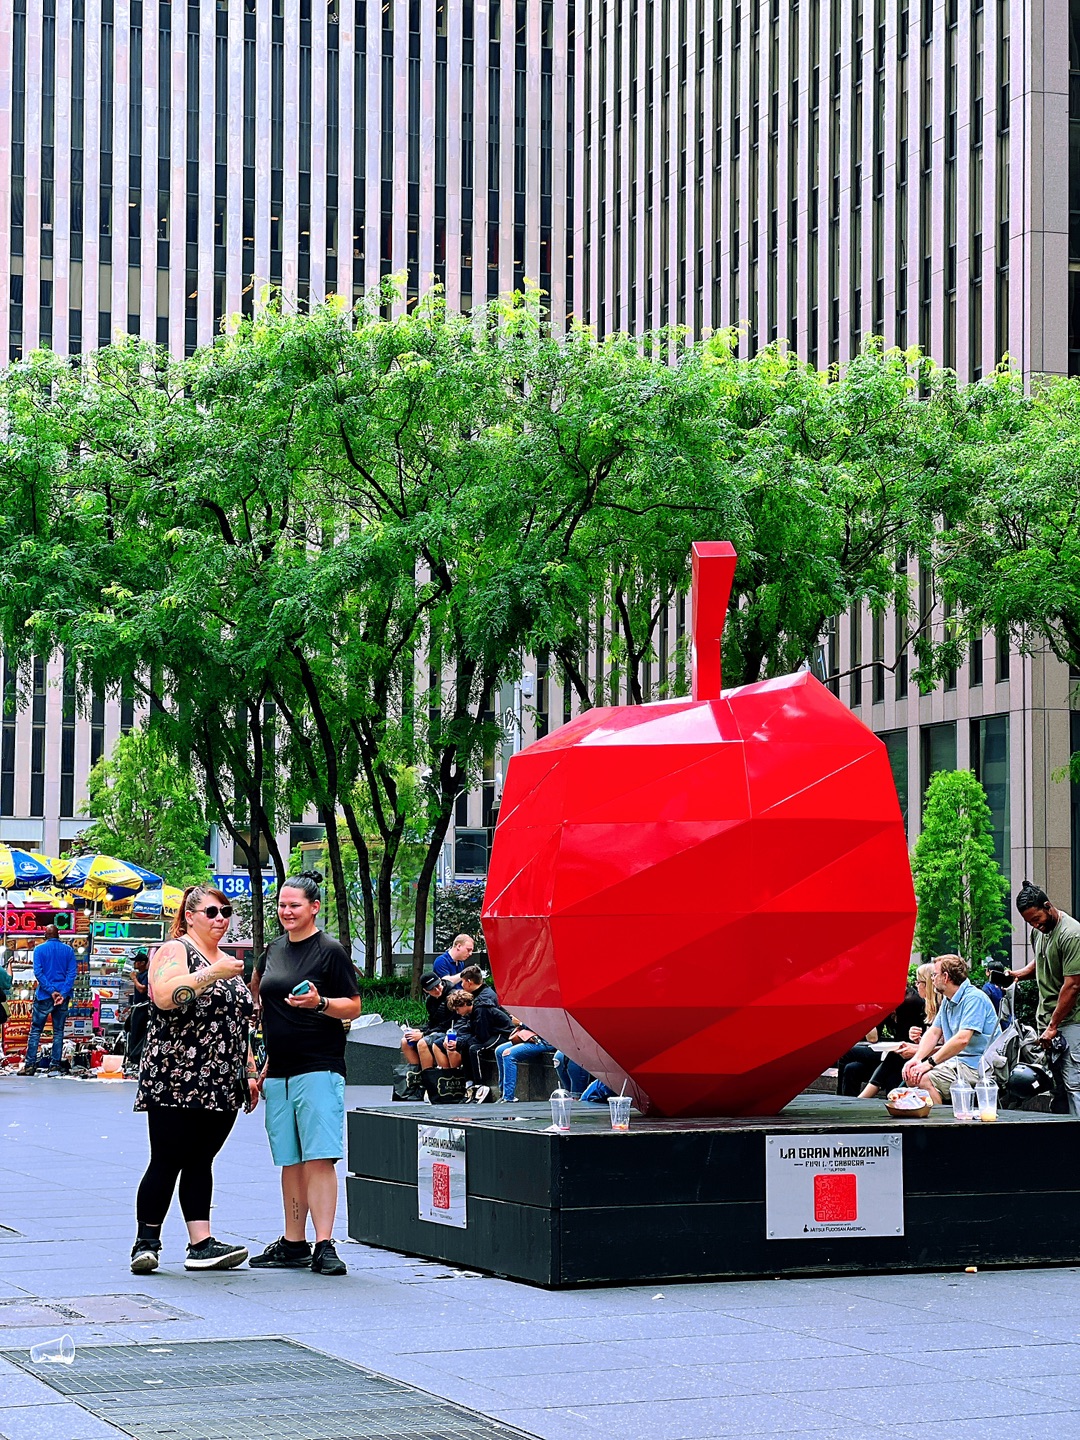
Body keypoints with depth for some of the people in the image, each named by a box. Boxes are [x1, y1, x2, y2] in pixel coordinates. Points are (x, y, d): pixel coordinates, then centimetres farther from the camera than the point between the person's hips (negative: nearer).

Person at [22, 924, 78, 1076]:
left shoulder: (39, 949, -1)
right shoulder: (68, 950, 5)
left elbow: (38, 972, -10)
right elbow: (72, 972, -4)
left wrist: (51, 991, -12)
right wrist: (63, 993, -10)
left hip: (44, 995, -2)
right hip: (63, 996, 2)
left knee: (35, 1030, 3)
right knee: (58, 1031, 8)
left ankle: (30, 1065, -3)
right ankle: (55, 1065, 3)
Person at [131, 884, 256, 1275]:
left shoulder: (227, 962, 21)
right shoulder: (174, 951, -3)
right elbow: (166, 996, -22)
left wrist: (250, 1073, 21)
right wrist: (212, 974, -25)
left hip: (221, 1087, 7)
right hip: (176, 1082, -7)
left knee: (200, 1162, 6)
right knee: (166, 1162, -5)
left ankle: (201, 1245, 3)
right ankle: (146, 1243, 2)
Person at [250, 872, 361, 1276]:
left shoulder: (330, 951, -3)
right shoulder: (273, 951, 15)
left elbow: (353, 1007, -4)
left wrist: (320, 1003, -23)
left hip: (319, 1069, -6)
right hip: (279, 1072, 6)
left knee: (319, 1158, -11)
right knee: (289, 1162, 10)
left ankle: (324, 1245, -13)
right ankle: (293, 1244, 15)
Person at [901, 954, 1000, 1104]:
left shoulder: (974, 998, -16)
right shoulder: (947, 1001, 16)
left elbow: (962, 1039, -25)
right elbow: (933, 1032, 14)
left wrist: (930, 1062, -22)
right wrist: (917, 1058, -5)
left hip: (978, 1065, -9)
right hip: (957, 1061, 9)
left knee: (924, 1079, -24)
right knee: (911, 1075, 0)